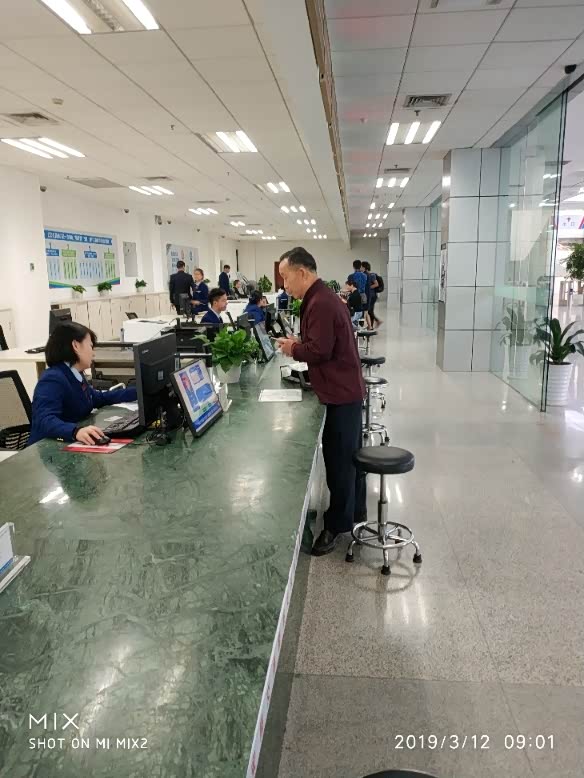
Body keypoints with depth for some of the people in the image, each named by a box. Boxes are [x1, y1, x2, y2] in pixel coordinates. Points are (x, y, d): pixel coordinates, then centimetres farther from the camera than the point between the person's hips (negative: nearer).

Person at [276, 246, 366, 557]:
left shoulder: (320, 303, -21)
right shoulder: (321, 298, 13)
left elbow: (319, 351, -26)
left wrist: (293, 349, -10)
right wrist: (298, 344, 4)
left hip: (340, 393, -11)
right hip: (346, 388, 11)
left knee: (338, 460, -1)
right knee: (350, 454, 20)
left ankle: (338, 524, 11)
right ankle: (356, 510, 34)